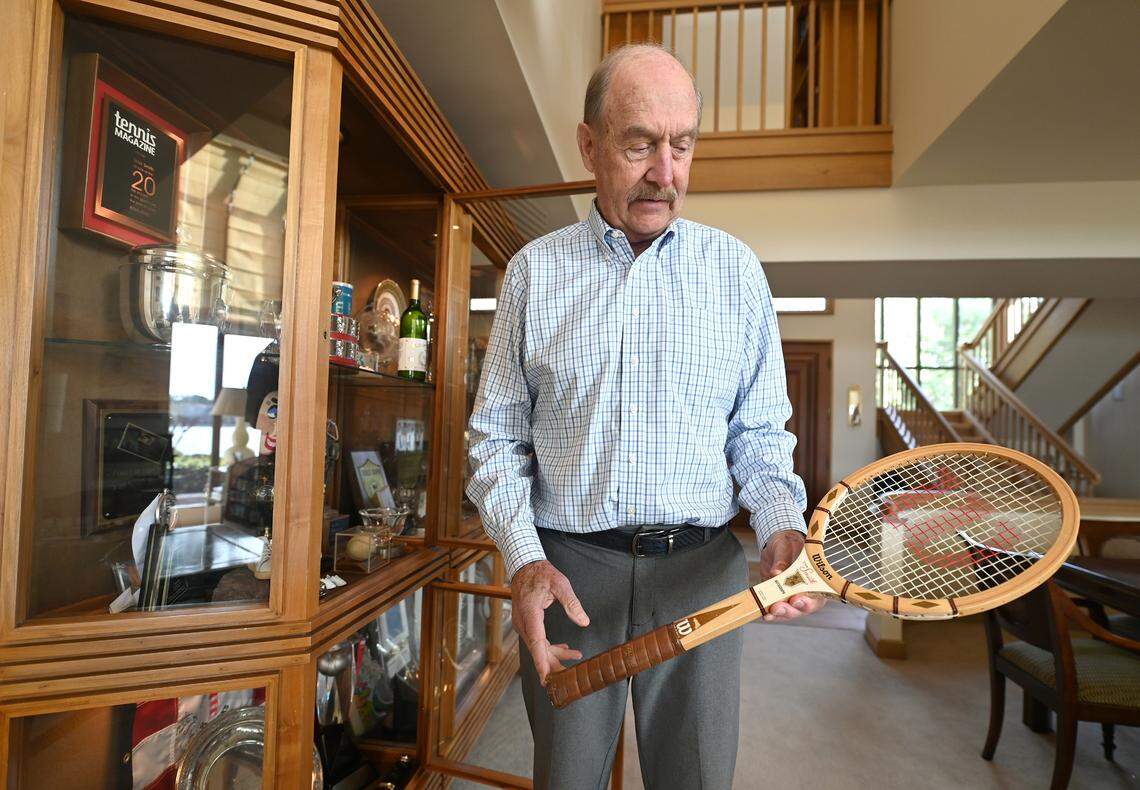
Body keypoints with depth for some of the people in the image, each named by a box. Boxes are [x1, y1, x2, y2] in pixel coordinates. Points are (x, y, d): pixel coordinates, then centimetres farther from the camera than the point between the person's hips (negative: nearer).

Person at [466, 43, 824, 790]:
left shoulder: (736, 268, 3)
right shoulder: (534, 269, 2)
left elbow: (760, 432, 6)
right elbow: (497, 436, 3)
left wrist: (783, 527, -11)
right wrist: (524, 559, -9)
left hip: (702, 569, 1)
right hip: (566, 568, 0)